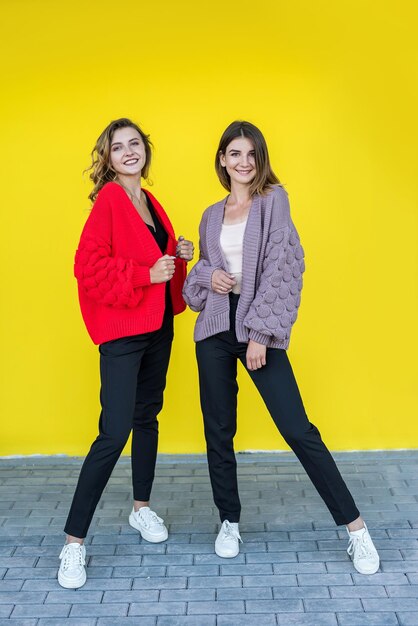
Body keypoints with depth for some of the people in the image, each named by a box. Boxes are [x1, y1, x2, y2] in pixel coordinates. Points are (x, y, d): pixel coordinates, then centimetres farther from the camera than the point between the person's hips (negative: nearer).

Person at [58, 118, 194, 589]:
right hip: (122, 329, -8)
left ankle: (142, 508, 34)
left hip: (158, 324, 8)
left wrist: (179, 255, 5)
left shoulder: (150, 202, 13)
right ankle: (74, 542, -5)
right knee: (115, 432, -13)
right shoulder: (109, 200, -10)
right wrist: (146, 275, -22)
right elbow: (88, 265, -18)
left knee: (148, 416, 17)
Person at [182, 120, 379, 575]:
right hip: (215, 327, 5)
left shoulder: (273, 200, 0)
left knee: (298, 430, -9)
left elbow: (280, 267, -9)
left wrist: (261, 332, -15)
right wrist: (209, 275, -3)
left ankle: (355, 527, 0)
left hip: (257, 326, -5)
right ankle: (229, 521, 26)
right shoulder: (212, 215, 14)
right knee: (218, 430, 8)